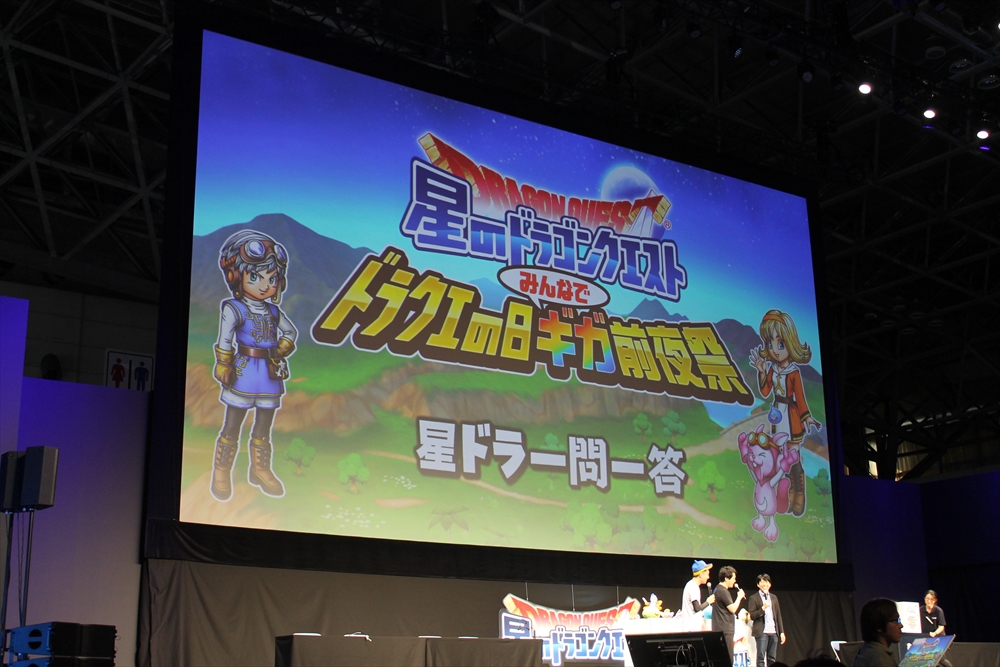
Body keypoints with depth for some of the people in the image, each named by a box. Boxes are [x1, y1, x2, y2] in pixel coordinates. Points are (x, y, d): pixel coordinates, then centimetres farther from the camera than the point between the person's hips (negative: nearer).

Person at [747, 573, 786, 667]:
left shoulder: (774, 598, 16)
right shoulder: (753, 598, 1)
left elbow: (778, 616, 16)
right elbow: (751, 616, -6)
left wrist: (782, 632, 10)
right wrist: (763, 608, -18)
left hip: (774, 632, 5)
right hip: (762, 632, -5)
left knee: (772, 659, 5)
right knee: (761, 658, -6)